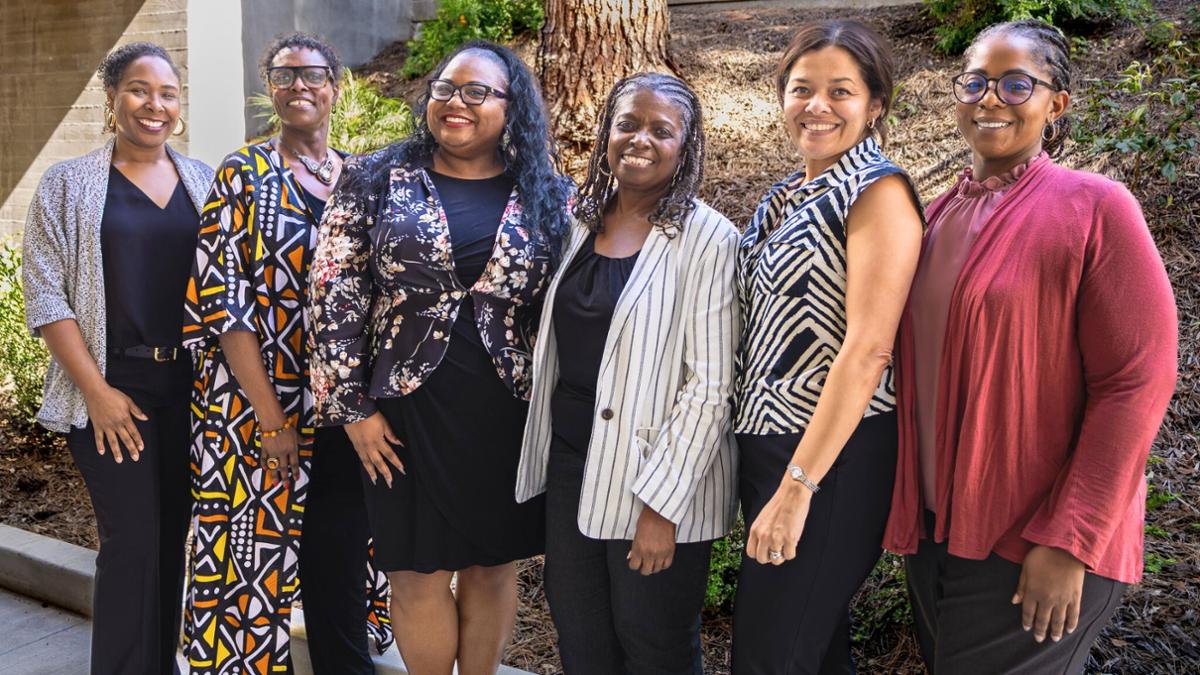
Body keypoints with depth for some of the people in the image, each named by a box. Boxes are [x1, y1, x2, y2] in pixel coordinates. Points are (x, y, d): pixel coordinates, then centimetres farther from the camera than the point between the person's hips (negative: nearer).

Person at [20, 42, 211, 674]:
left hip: (191, 386, 3)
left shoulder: (204, 183, 10)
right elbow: (44, 295, -3)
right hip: (113, 389, -3)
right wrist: (96, 392, -10)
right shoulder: (68, 184, 2)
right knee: (133, 540, -5)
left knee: (172, 536, 10)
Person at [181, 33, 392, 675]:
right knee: (258, 550, 3)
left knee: (341, 557, 9)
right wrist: (271, 419, -14)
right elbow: (223, 300, -8)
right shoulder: (243, 174, -1)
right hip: (263, 409, -3)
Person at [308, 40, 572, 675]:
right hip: (406, 413, -1)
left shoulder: (546, 198, 3)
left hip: (507, 415, 1)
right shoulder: (375, 179, 0)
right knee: (419, 572, 8)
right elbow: (335, 293, -3)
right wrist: (352, 405, -7)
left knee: (493, 565, 13)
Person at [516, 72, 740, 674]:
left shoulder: (706, 239, -12)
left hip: (657, 489, -6)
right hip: (569, 467, 6)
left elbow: (710, 384, -16)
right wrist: (542, 454, 11)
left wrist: (662, 505, -18)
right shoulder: (583, 221, 7)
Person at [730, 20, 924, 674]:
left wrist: (798, 486, -24)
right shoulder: (788, 196, 11)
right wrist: (774, 473, 11)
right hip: (767, 441, 8)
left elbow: (867, 350, -22)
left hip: (833, 455, -8)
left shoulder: (878, 192, -13)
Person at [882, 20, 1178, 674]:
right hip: (933, 523, 6)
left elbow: (1137, 380, -15)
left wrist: (1069, 543, -17)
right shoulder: (939, 216, 7)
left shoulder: (1093, 207, -11)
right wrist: (909, 504, 9)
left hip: (1036, 547, -6)